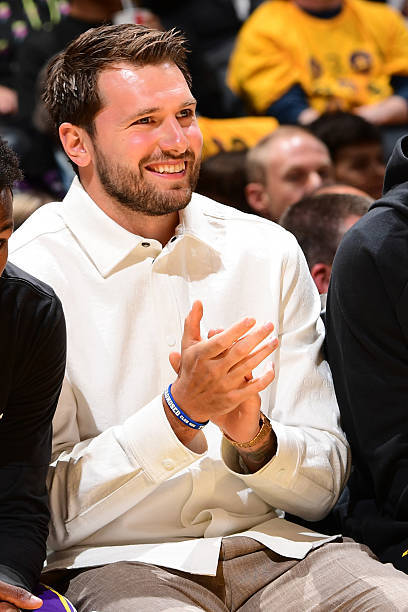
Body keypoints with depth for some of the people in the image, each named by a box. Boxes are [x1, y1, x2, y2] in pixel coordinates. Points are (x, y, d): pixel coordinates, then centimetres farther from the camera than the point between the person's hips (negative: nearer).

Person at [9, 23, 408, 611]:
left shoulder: (269, 253, 7)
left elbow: (322, 487, 7)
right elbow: (48, 508, -10)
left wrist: (255, 438, -15)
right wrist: (181, 411, -20)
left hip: (269, 542, 4)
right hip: (113, 561, -4)